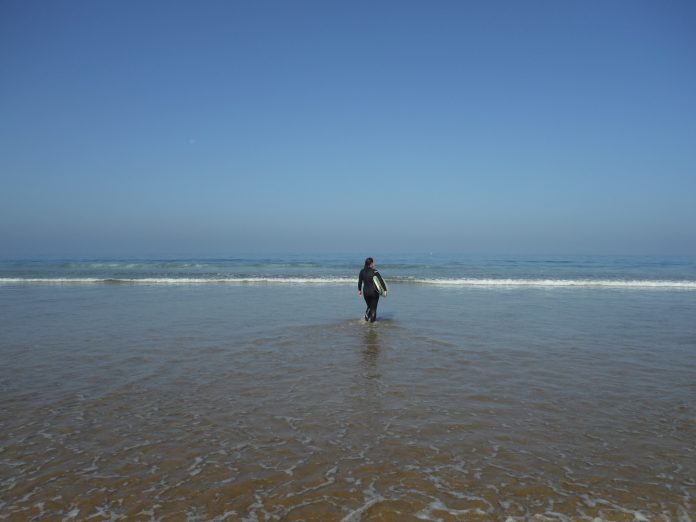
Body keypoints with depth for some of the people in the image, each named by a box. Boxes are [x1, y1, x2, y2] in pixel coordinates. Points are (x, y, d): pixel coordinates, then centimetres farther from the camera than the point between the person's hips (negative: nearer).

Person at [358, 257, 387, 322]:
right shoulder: (374, 272, -12)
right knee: (373, 307, 9)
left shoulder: (362, 272, -1)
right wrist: (385, 290, -12)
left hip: (365, 292, 4)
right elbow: (381, 281, -15)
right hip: (374, 291, -3)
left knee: (369, 306, 21)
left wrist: (359, 290, 21)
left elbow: (359, 281, 8)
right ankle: (372, 320, 8)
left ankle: (367, 316, 3)